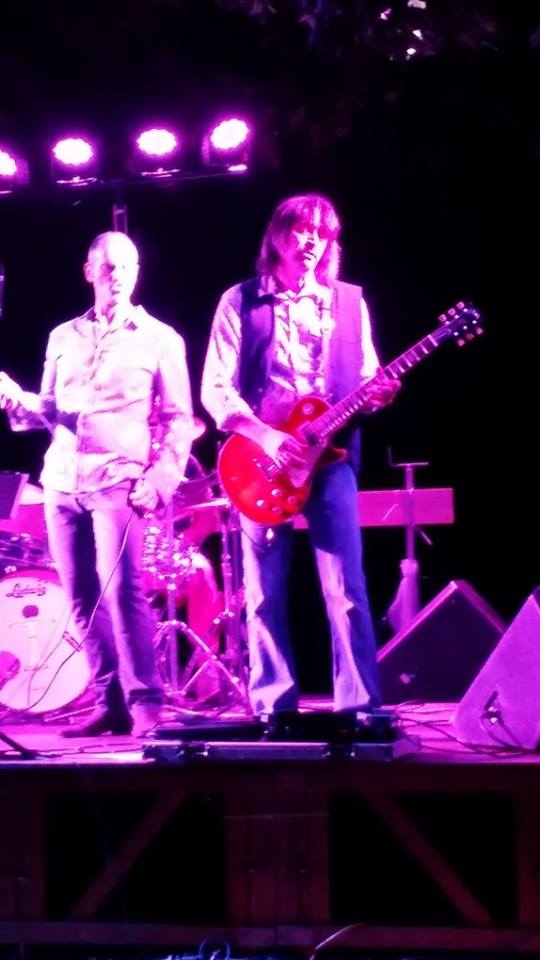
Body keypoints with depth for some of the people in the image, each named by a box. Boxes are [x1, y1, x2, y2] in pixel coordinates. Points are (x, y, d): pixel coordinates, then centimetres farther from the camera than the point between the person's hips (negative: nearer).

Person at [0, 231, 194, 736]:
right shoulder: (63, 337, 17)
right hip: (61, 481, 5)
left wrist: (161, 479, -12)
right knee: (83, 599, 5)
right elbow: (48, 410, 19)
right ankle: (111, 703, 10)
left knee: (122, 590, -17)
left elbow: (179, 420, 1)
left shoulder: (160, 339, 4)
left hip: (118, 482, -5)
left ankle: (145, 703, -14)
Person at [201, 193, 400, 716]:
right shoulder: (241, 301, 4)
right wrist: (264, 436, -15)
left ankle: (360, 706, -3)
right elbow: (215, 387, -2)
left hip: (330, 458, 1)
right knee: (264, 595, 2)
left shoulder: (350, 301, 12)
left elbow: (367, 379, 14)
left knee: (346, 590, -6)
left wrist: (379, 394, -10)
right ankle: (272, 708, 9)